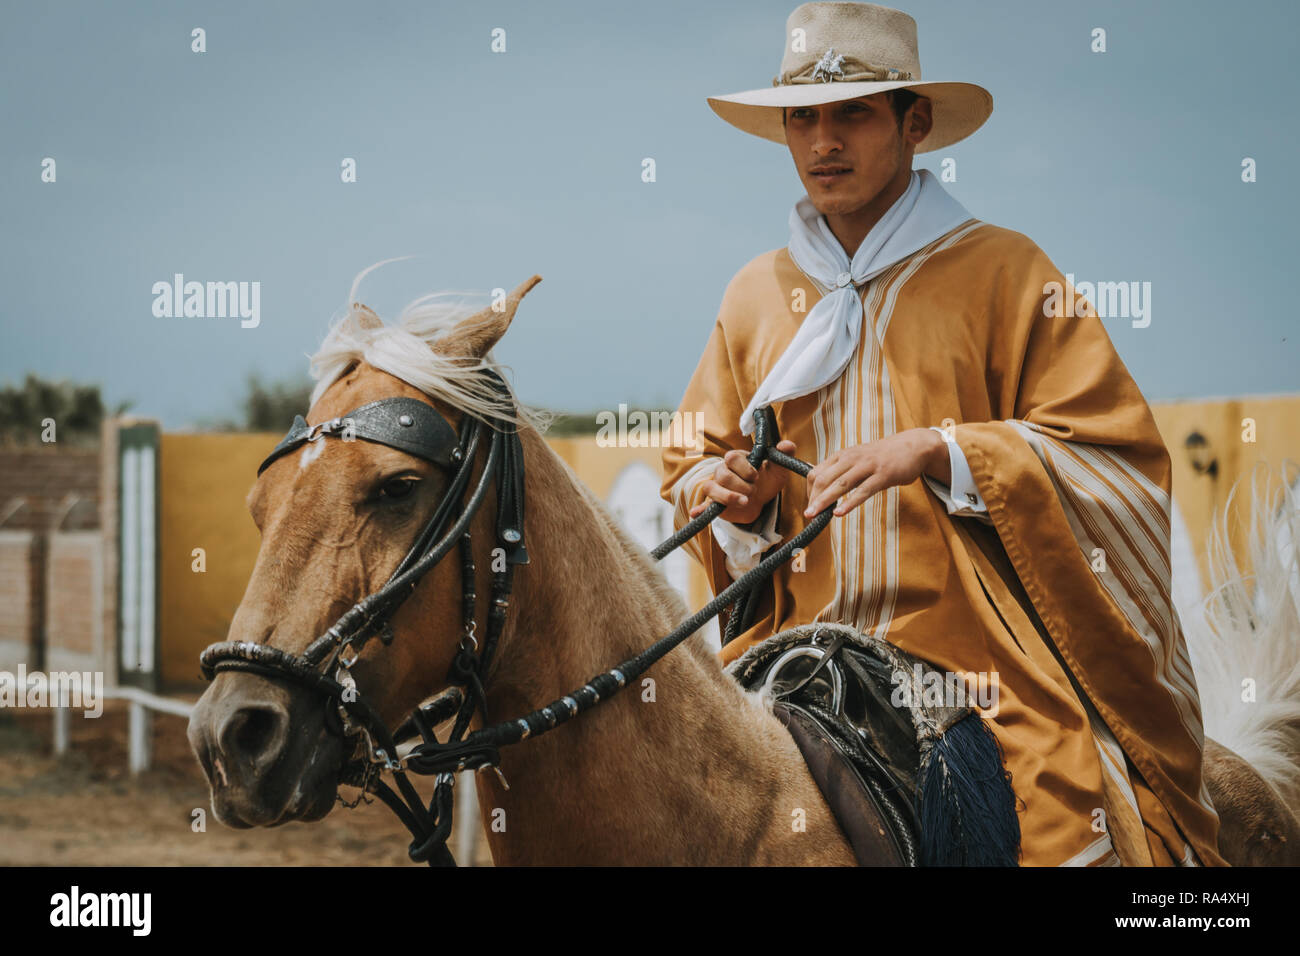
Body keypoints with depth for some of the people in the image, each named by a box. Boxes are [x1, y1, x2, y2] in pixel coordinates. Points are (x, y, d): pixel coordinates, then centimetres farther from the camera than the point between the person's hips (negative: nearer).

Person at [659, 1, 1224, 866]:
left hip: (985, 667, -3)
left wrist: (938, 453, -17)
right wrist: (732, 498, -2)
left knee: (1063, 830, -20)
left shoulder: (1002, 272, 2)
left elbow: (1115, 455, -4)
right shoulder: (754, 296, 15)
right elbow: (692, 475, 22)